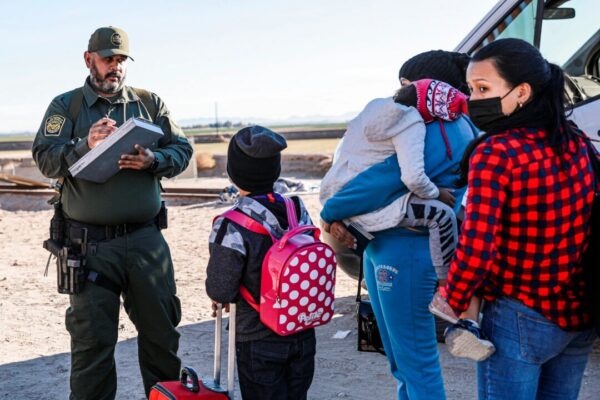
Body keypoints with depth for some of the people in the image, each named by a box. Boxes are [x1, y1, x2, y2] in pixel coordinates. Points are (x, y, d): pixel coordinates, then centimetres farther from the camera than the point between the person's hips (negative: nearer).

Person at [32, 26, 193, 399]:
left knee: (161, 328, 11)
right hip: (90, 243, -2)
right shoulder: (65, 106, 6)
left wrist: (152, 160, -13)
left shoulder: (150, 102, 11)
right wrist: (85, 146, -21)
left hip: (146, 239, 2)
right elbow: (46, 159, -4)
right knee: (92, 339, 4)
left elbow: (182, 150, 7)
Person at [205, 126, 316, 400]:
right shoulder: (299, 210, -3)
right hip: (303, 335, 5)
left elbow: (220, 291, -18)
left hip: (259, 343, -5)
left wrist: (223, 295, 4)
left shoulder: (232, 226, -21)